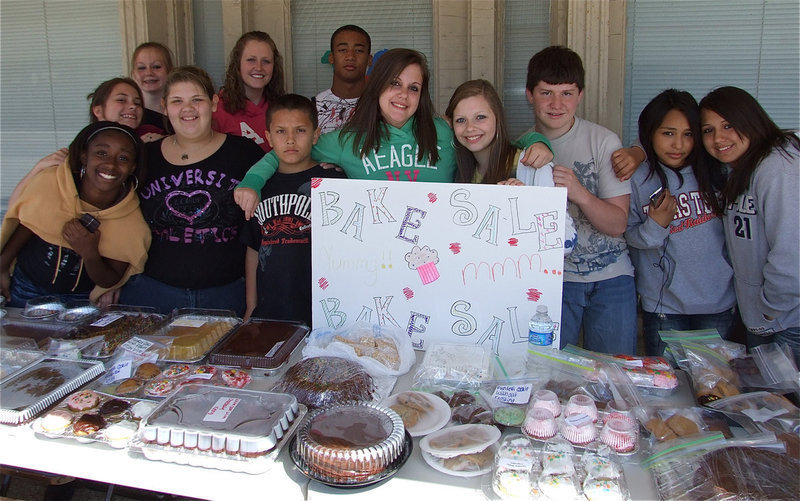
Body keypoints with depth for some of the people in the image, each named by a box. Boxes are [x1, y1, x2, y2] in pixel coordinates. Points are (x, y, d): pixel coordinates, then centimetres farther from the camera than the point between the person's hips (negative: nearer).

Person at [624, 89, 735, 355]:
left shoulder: (712, 171, -3)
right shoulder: (636, 179, -9)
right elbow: (629, 237, -6)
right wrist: (655, 226, -23)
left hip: (718, 303, 2)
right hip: (663, 304, -2)